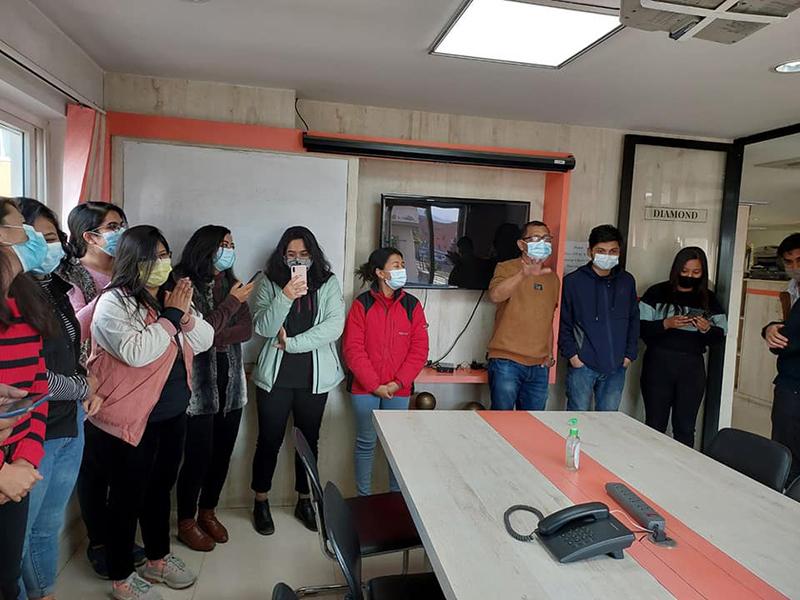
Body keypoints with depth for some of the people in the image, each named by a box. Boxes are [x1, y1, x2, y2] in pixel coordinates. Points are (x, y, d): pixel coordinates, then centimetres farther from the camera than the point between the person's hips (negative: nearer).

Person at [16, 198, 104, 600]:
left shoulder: (55, 288, 7)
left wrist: (86, 390, 3)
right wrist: (85, 389, -8)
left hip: (69, 428, 8)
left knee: (49, 528, 22)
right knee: (16, 538, 9)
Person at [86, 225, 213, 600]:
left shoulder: (169, 297, 7)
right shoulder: (113, 303, -16)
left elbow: (204, 341, 5)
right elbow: (136, 352, -29)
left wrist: (186, 315, -13)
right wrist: (171, 315, -21)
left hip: (173, 415, 7)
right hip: (130, 421, -7)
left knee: (160, 489, 21)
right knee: (127, 497, 9)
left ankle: (158, 560, 39)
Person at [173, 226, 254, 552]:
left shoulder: (230, 283, 9)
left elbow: (246, 330, 3)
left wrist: (218, 337, -15)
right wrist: (232, 302, -13)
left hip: (231, 382, 6)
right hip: (199, 384, -6)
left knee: (222, 453, 13)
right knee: (198, 455, 2)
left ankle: (208, 513, 33)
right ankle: (186, 523, 22)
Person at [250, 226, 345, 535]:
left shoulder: (328, 284, -1)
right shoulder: (269, 284, -1)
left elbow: (334, 327, -12)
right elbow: (262, 327, -11)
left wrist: (292, 342, -14)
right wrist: (285, 296, -25)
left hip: (315, 377, 1)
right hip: (275, 375, -1)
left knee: (309, 439, 13)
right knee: (270, 440, 9)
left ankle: (304, 501, 31)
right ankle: (261, 502, 29)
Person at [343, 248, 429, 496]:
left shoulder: (412, 305, 3)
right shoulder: (362, 304, -3)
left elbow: (419, 349, 1)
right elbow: (353, 349, -7)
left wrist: (398, 382, -8)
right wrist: (375, 385, -11)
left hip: (399, 390, 2)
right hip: (365, 389, -2)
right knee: (366, 443, 8)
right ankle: (363, 498, 24)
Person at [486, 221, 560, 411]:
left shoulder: (552, 277, 14)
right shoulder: (507, 268, -4)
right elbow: (495, 295, -26)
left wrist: (549, 354, 15)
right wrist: (524, 274, -39)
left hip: (539, 366, 6)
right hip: (506, 361, -5)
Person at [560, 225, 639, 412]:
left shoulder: (627, 281, 8)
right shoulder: (573, 281, -4)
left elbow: (634, 320, 14)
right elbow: (563, 322, -3)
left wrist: (630, 354, 7)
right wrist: (571, 354, -10)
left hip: (617, 368, 4)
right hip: (583, 365, -3)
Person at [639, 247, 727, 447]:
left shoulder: (708, 299, 8)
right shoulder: (657, 293, 0)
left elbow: (720, 336, 6)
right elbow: (640, 327, -6)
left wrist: (707, 329, -14)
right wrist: (666, 324, -20)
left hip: (692, 368, 2)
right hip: (659, 364, -2)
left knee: (685, 428, 7)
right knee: (654, 426, 5)